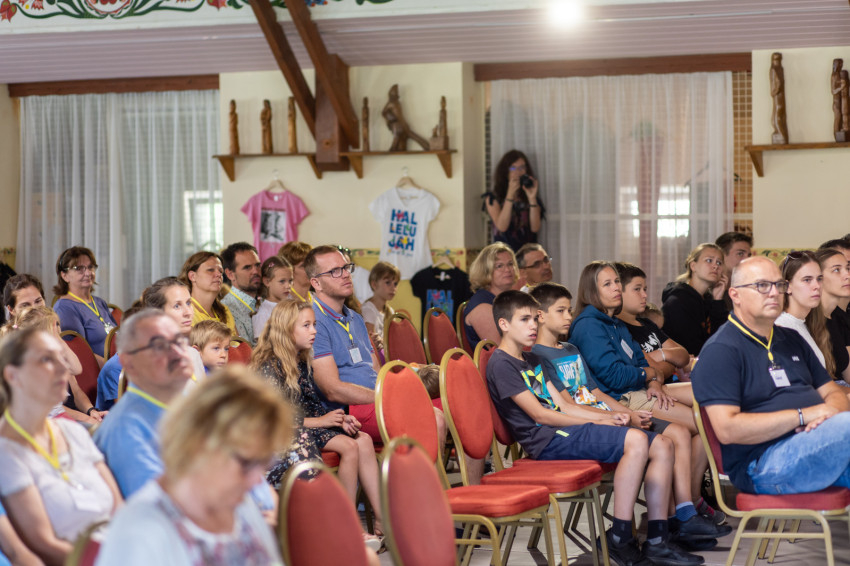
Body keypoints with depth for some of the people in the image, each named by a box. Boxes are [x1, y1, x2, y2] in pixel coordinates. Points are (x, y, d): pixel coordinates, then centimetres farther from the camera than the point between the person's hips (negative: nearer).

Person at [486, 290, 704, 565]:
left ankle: (656, 541, -4)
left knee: (661, 445, -1)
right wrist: (596, 423, -9)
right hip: (549, 440, -10)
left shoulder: (531, 359, 24)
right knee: (635, 440, -28)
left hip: (563, 431, 10)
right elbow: (540, 415, -12)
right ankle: (619, 539, -25)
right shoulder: (501, 365, -7)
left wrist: (607, 416, 4)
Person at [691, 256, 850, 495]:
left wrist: (830, 413, -3)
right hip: (763, 463, -7)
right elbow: (727, 429, -13)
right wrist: (803, 415, -14)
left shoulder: (792, 340, 25)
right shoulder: (720, 351, -2)